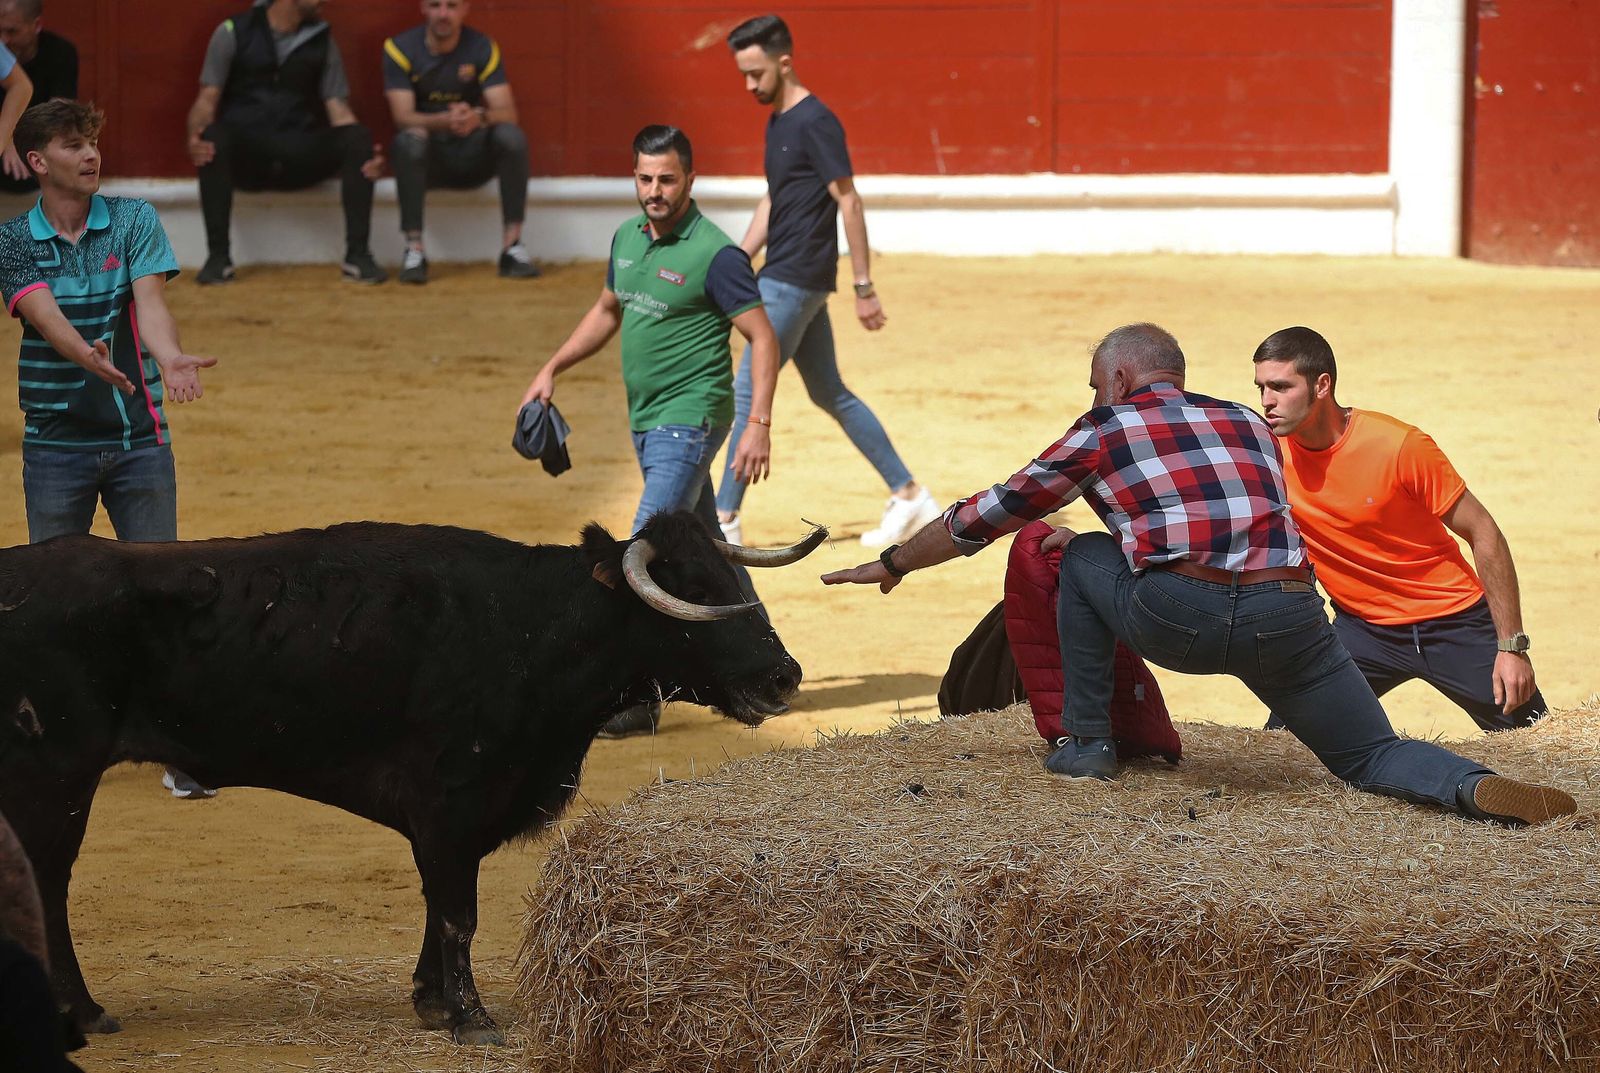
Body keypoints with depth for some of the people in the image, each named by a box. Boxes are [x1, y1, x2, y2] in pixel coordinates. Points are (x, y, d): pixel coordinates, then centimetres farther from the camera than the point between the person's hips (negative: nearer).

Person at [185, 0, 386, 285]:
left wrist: (361, 151, -17)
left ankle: (357, 255, -22)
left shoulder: (322, 41, 11)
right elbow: (207, 99, -3)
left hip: (301, 158, 2)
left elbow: (338, 108, 5)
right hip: (245, 153, -2)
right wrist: (196, 136, -27)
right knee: (214, 137, -36)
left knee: (358, 138, -25)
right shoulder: (233, 32, 2)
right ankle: (218, 256, -28)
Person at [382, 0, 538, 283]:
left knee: (512, 136, -27)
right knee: (409, 139, -34)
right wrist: (445, 121, -37)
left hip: (472, 157, 2)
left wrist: (478, 117, -37)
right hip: (425, 156, -2)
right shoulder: (399, 48, -8)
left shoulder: (483, 48, -4)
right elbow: (403, 117, -16)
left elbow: (507, 112, -12)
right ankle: (414, 250, -32)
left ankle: (512, 245, -23)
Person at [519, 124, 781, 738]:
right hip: (647, 422, 8)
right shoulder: (626, 239, 8)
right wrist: (552, 369, 20)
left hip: (690, 418, -8)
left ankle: (638, 701, -15)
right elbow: (607, 311, 26)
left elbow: (762, 337, -14)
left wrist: (759, 424, -22)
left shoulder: (715, 254, -15)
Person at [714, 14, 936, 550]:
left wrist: (864, 288, -17)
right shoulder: (777, 122, 13)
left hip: (797, 282, -10)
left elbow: (849, 203, -16)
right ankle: (909, 496, 17)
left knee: (748, 391, -7)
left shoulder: (815, 123, -15)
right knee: (829, 393, 13)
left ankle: (725, 520, -3)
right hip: (783, 279, 10)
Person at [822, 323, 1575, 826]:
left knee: (1081, 557, 26)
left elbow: (982, 519, 26)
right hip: (1287, 618, 3)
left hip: (1177, 619, -3)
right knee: (1375, 759, 14)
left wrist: (892, 564, 41)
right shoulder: (1247, 424, 29)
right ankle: (1477, 789, -18)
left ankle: (1087, 745, 22)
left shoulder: (1105, 430, 18)